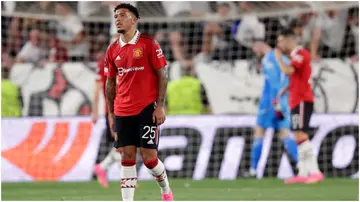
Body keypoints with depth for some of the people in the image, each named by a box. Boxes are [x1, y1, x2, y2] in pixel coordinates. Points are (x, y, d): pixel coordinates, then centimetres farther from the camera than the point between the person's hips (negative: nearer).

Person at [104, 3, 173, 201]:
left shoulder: (148, 43, -5)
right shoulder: (112, 50, 8)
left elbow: (162, 75, -4)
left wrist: (160, 105, -10)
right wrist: (111, 113, 12)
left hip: (147, 108, -4)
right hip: (122, 111, 4)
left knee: (148, 156, -5)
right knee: (127, 156, 1)